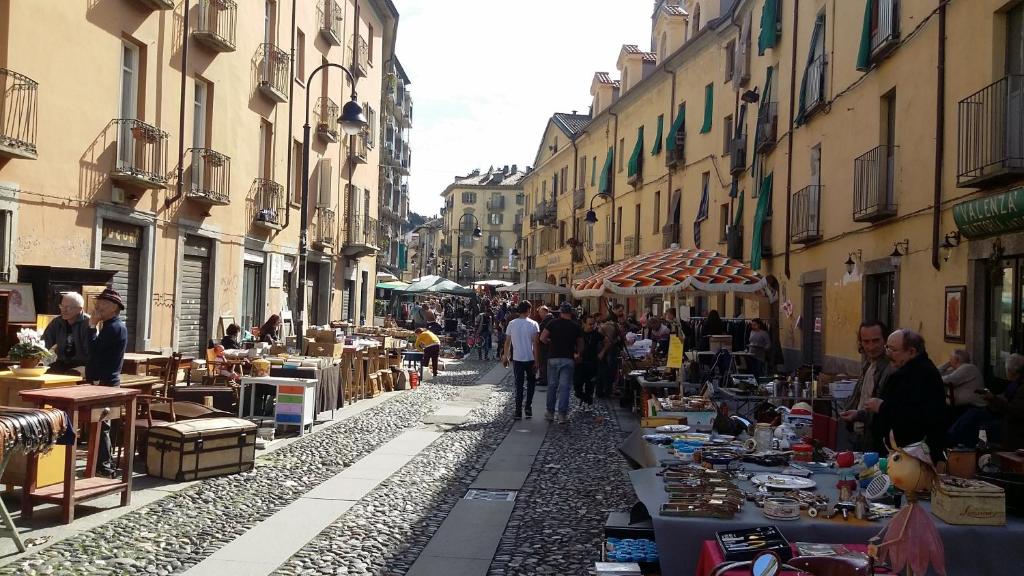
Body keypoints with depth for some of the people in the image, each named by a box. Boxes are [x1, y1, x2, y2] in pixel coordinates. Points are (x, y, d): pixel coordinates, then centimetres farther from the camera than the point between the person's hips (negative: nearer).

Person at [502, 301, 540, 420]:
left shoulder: (512, 323, 0)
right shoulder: (533, 324, -6)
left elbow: (507, 342, 3)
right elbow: (535, 344, -9)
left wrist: (505, 356, 15)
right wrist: (536, 361, -5)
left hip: (517, 359, 1)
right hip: (530, 359, -1)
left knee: (518, 385, 6)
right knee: (531, 383, 17)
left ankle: (518, 411, 4)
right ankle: (528, 408, 12)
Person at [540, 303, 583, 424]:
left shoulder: (553, 323, -1)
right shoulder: (576, 326, 2)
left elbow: (542, 338, -6)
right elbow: (580, 344, 6)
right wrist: (578, 354, 25)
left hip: (553, 357, 1)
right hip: (568, 359, -1)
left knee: (552, 385, 11)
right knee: (565, 386, 0)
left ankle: (550, 412, 18)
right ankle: (562, 414, -4)